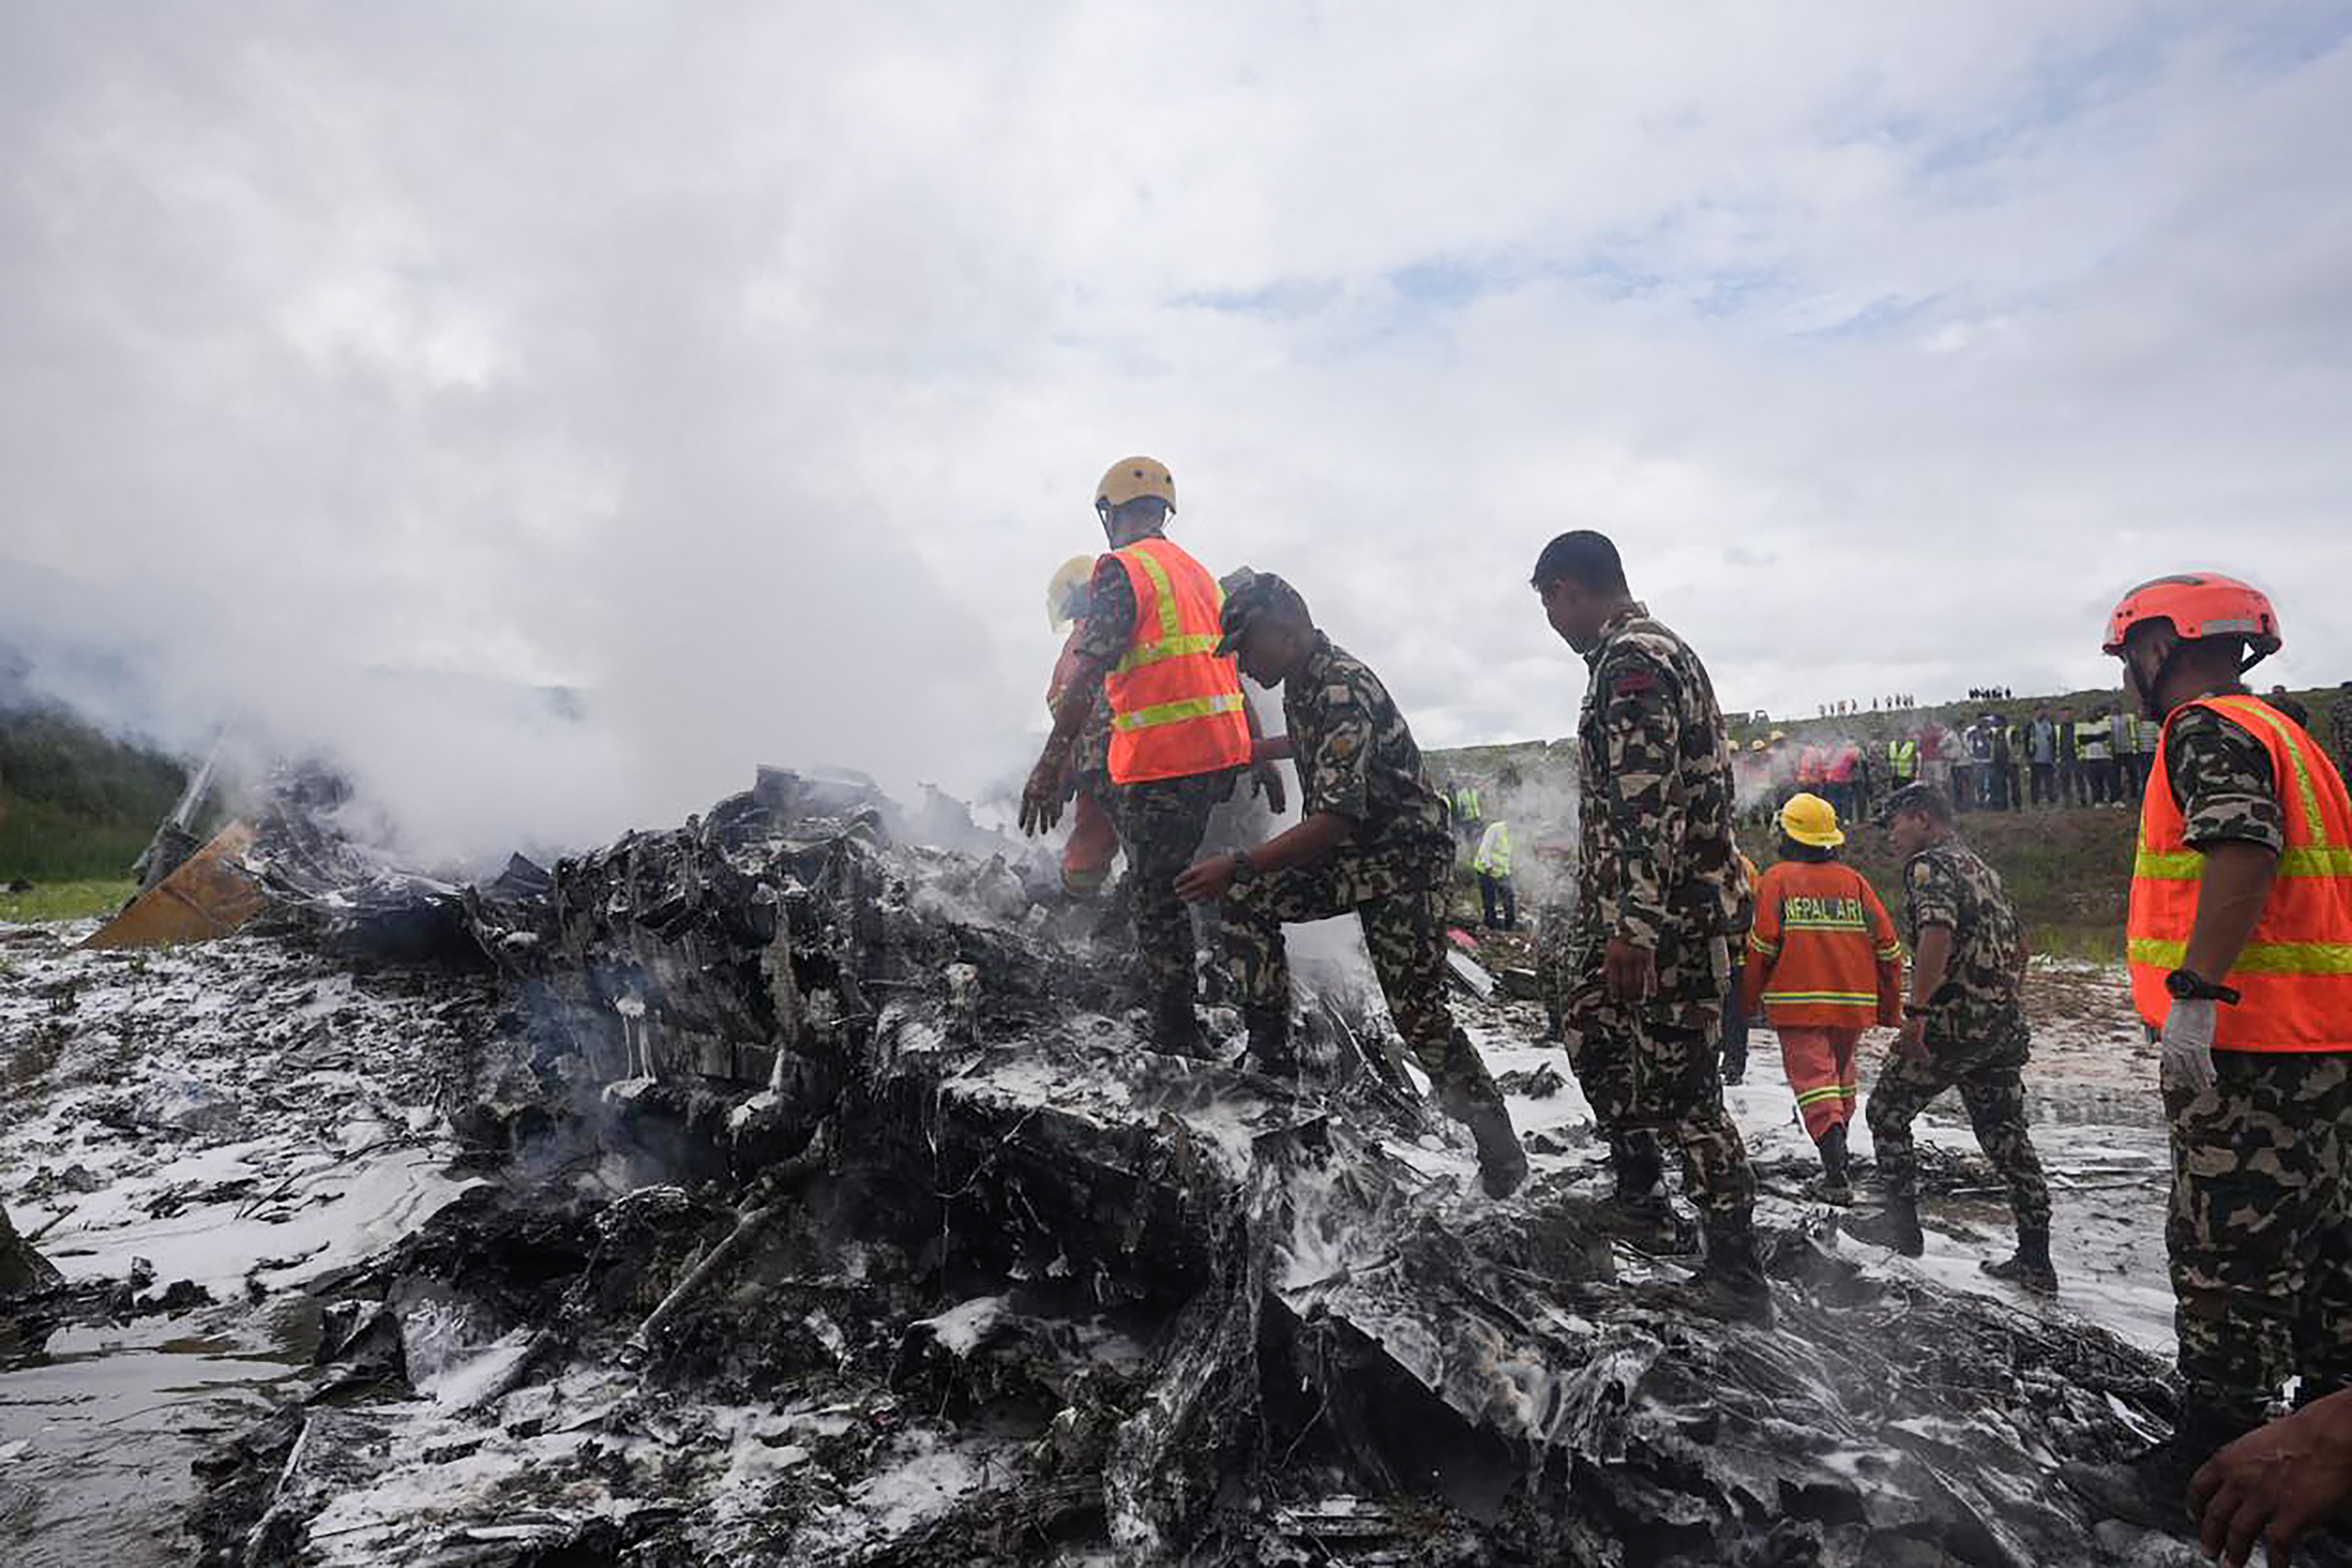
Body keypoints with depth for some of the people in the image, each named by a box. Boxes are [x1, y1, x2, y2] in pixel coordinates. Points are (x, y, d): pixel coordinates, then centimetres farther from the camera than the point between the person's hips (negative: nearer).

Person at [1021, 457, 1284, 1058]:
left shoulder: (1122, 569, -7)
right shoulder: (1201, 574, 18)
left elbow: (1088, 674, -17)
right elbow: (1234, 674, 20)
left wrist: (1053, 759, -19)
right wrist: (1260, 755, 24)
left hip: (1159, 761, -8)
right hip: (1222, 754, 8)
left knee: (1154, 896, 1)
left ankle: (1177, 1037, 6)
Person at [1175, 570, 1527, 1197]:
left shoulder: (1343, 689, -26)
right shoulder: (1301, 682, 4)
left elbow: (1337, 817, -33)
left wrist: (1238, 866, -34)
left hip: (1406, 861, -8)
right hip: (1348, 855, 8)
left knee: (1419, 1014, -8)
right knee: (1247, 900, -8)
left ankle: (1501, 1153, 9)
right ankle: (1270, 1056, 1)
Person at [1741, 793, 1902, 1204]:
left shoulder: (1778, 878, -3)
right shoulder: (1853, 881, 8)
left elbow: (1762, 944, -9)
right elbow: (1887, 945, 7)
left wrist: (1749, 998, 3)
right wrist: (1890, 1008, 17)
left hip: (1797, 1003, -4)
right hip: (1853, 1004, 4)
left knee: (1813, 1081, -7)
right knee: (1841, 1077, 21)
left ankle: (1836, 1170, -22)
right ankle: (1836, 1155, 32)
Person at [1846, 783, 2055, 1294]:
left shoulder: (1930, 865, -10)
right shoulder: (1981, 868, 20)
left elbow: (1937, 933, -26)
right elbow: (2018, 943, 25)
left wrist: (1916, 1011, -27)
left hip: (1952, 1021, -9)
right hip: (2004, 1025, 9)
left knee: (1887, 1112, 5)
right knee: (2005, 1133, 10)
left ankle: (1903, 1223, 11)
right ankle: (2036, 1261, 11)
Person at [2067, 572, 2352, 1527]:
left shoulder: (2208, 729, -10)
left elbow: (2244, 853, -26)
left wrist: (2195, 996, -31)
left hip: (2247, 1048, -10)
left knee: (2231, 1252, -4)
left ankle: (2209, 1464, 3)